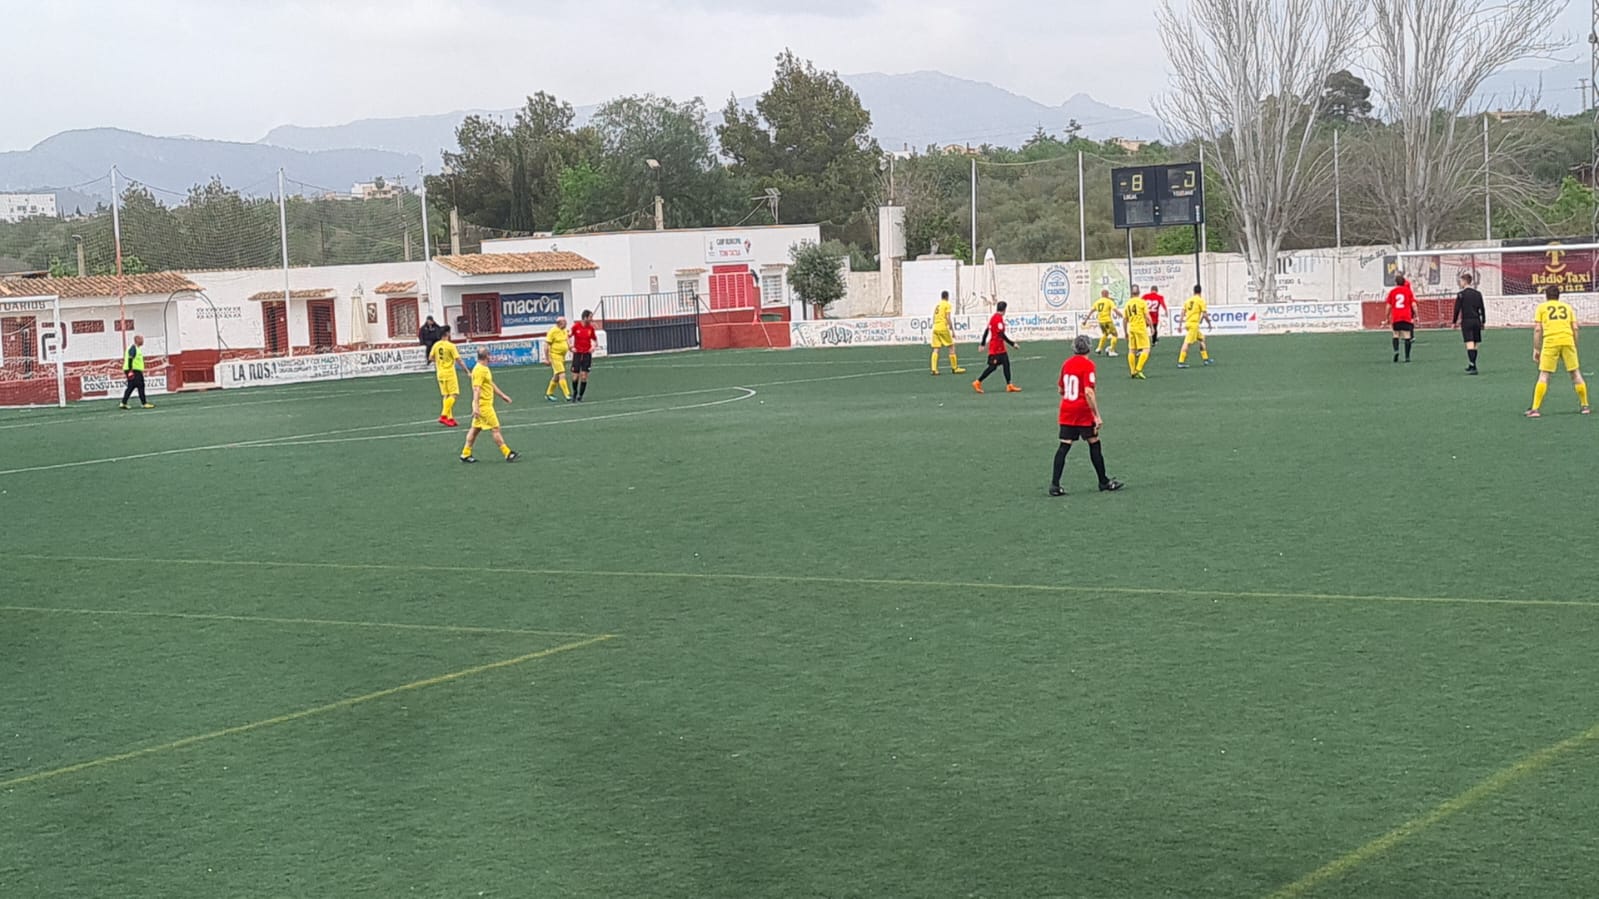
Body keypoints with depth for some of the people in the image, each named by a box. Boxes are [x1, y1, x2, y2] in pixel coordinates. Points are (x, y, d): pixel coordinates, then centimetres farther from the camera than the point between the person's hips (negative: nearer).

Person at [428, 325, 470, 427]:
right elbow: (458, 360, -15)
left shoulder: (436, 345, 3)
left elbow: (431, 357, 10)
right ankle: (444, 416, -14)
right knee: (453, 395, -3)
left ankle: (450, 418, 11)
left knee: (446, 396, 11)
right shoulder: (450, 346, -15)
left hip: (440, 373, 7)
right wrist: (467, 372, -8)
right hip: (449, 372, -7)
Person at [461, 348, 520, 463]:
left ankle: (465, 454, 15)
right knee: (495, 428, -6)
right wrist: (476, 407, -28)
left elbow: (491, 385, 26)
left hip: (486, 405, 10)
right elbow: (476, 389, -24)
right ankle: (508, 454, -3)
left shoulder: (484, 369, 14)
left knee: (475, 429, 12)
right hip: (483, 406, -10)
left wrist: (502, 396, 30)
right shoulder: (479, 370, -18)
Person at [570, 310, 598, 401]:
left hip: (587, 354, 2)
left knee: (584, 377, -5)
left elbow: (594, 339, 14)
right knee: (575, 376, -2)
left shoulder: (591, 328, 1)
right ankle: (574, 394, 21)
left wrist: (593, 347, -3)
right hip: (577, 354, -2)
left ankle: (580, 396, 8)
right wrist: (571, 347, -4)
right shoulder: (576, 326, -6)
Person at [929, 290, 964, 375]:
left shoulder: (937, 305, 17)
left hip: (935, 329, 6)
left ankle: (934, 369, -8)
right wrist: (953, 331, -9)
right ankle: (954, 368, 7)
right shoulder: (947, 305, -2)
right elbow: (948, 318, -11)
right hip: (943, 328, -6)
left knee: (936, 349, 2)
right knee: (951, 347, 4)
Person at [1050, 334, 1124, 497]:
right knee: (1094, 444, 8)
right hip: (1083, 411, -5)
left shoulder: (1067, 364, 7)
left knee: (1064, 446, 4)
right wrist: (1097, 415, -18)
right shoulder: (1088, 365, -12)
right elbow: (1089, 392, -20)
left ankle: (1055, 485, -3)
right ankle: (1104, 482, 18)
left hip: (1066, 411, 5)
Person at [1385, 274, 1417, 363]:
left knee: (1396, 335, 14)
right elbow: (1413, 305, -2)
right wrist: (1416, 316, 4)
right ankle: (1407, 357, -5)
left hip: (1395, 318, 1)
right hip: (1407, 317, -1)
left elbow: (1388, 307, 5)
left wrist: (1388, 318, 14)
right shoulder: (1408, 291, 4)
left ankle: (1396, 350, -11)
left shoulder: (1392, 292, 6)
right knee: (1407, 337, 0)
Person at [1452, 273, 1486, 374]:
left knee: (1470, 344, -11)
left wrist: (1455, 321, 4)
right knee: (1475, 344, 13)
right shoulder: (1478, 293, 9)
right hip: (1477, 320, 5)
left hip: (1466, 321, -5)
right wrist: (1483, 321, 18)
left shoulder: (1461, 294, -6)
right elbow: (1482, 308, 10)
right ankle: (1471, 366, 25)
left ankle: (1473, 367, -22)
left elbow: (1457, 309, -6)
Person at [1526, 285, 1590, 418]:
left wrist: (1536, 350, 8)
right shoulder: (1567, 306, 19)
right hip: (1568, 341, 2)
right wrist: (1575, 347, 20)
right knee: (1576, 373, 14)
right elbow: (1575, 328, 12)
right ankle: (1585, 406, 18)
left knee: (1544, 375, 1)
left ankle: (1535, 409, -6)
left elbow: (1537, 330, 5)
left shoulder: (1541, 307, 13)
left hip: (1550, 342, -2)